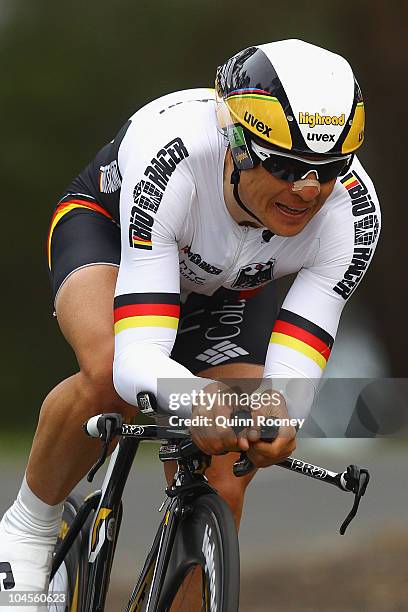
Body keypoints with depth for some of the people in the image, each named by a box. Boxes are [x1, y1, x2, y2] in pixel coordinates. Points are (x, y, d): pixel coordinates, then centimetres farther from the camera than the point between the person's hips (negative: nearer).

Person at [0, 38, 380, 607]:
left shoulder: (352, 211, -34)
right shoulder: (171, 159, -43)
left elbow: (291, 374, -37)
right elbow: (138, 358, -48)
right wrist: (197, 400, -70)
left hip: (231, 288, 3)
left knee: (217, 494, -12)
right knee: (109, 374, -36)